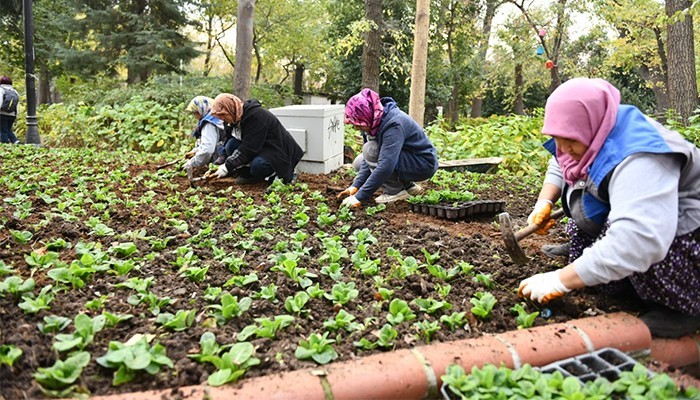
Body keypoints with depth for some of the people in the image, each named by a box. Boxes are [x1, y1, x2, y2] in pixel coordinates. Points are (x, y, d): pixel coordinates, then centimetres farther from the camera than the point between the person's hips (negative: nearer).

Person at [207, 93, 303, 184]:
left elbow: (249, 148, -27)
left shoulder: (256, 115, -25)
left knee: (257, 165, -36)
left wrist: (227, 167, -25)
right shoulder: (241, 116, 3)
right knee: (231, 145, -8)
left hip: (281, 151, -9)